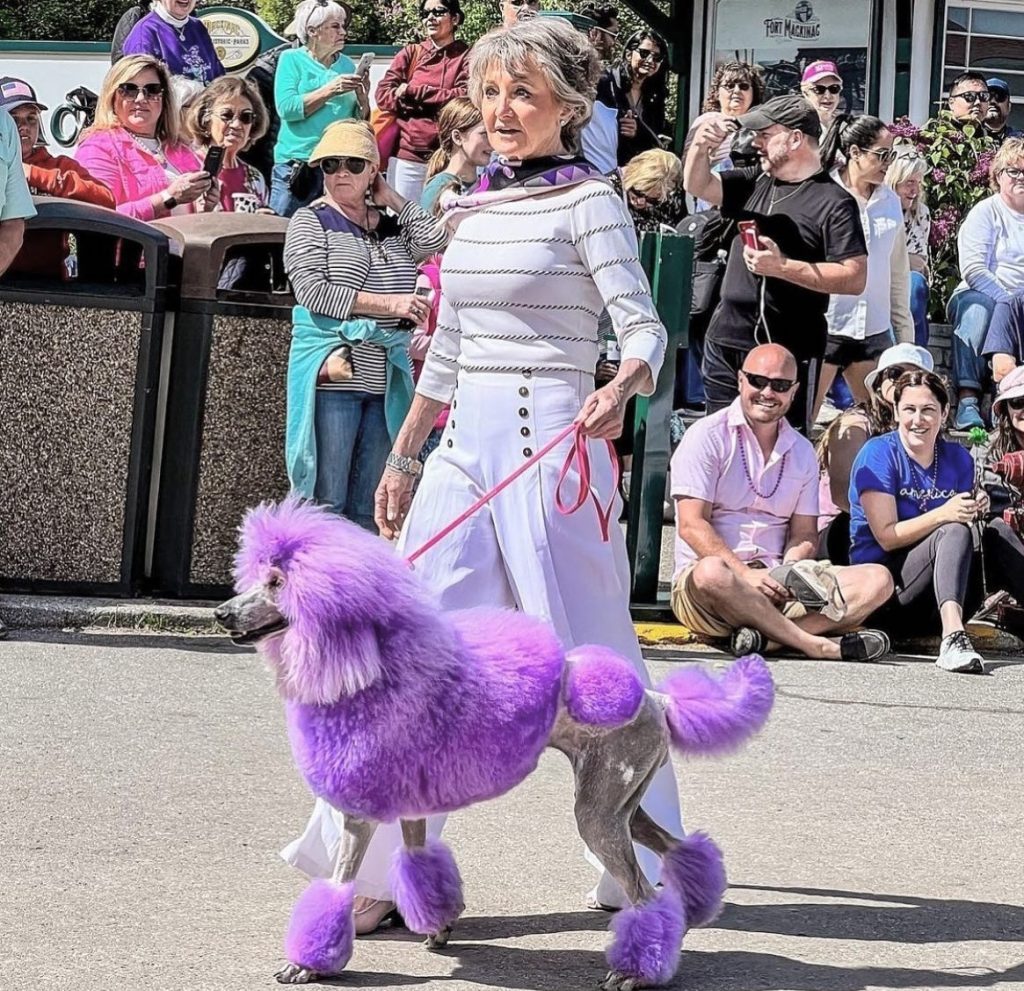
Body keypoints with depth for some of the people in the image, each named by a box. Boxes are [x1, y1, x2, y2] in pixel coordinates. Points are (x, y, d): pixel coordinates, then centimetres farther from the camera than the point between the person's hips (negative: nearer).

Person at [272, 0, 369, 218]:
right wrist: (330, 90, -15)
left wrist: (362, 94, -6)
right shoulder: (292, 59, 2)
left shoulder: (346, 64, 13)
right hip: (297, 165, -4)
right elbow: (286, 108, -12)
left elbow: (361, 122, 13)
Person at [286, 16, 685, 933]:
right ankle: (383, 869, 8)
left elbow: (644, 328, -14)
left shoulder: (588, 200, -5)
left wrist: (621, 389, -36)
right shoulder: (474, 207, 14)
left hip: (548, 445, -7)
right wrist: (403, 457, 22)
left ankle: (647, 866, 16)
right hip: (464, 445, 7)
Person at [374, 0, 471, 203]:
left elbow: (464, 98, -9)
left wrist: (412, 91, -7)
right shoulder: (410, 53, 11)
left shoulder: (466, 57, 5)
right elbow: (383, 95, 0)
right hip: (406, 157, 2)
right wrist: (441, 102, -9)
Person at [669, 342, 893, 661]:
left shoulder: (802, 452, 18)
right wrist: (747, 576, -20)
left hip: (776, 580, 5)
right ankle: (816, 644, -36)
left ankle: (763, 633, -38)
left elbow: (804, 534, 14)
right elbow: (691, 525, -9)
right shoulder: (708, 436, 0)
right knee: (712, 573, -41)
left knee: (878, 580, -16)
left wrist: (789, 574, -10)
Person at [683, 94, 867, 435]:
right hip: (725, 343, 7)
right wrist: (700, 147, -11)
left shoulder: (834, 202, -8)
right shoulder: (755, 182, 12)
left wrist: (783, 267, -20)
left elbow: (855, 278, -14)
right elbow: (697, 186, 10)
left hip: (788, 355, -6)